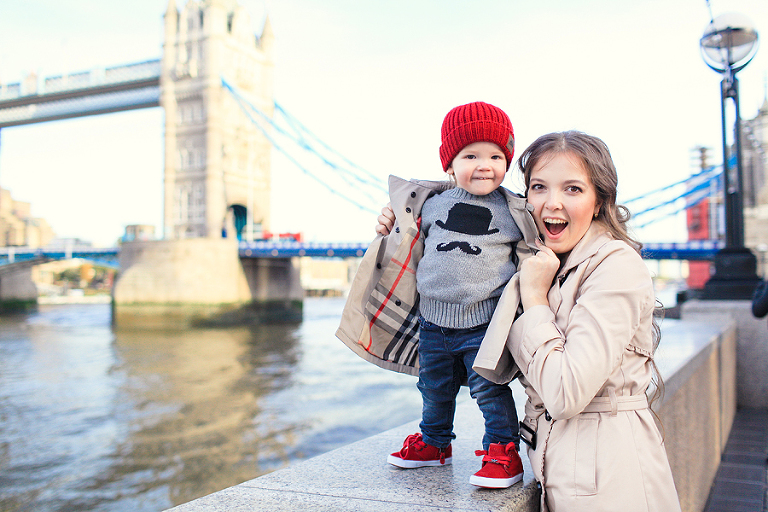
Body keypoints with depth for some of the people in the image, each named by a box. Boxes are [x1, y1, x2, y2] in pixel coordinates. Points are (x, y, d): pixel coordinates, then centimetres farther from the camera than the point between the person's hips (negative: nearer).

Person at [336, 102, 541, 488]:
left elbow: (532, 256, 7)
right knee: (434, 388, 18)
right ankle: (434, 443, 39)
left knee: (489, 388, -2)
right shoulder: (432, 203, 4)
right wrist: (389, 230, 4)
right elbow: (411, 243, 19)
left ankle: (503, 451, 17)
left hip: (483, 321, -3)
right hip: (433, 319, 4)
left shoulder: (514, 211, -2)